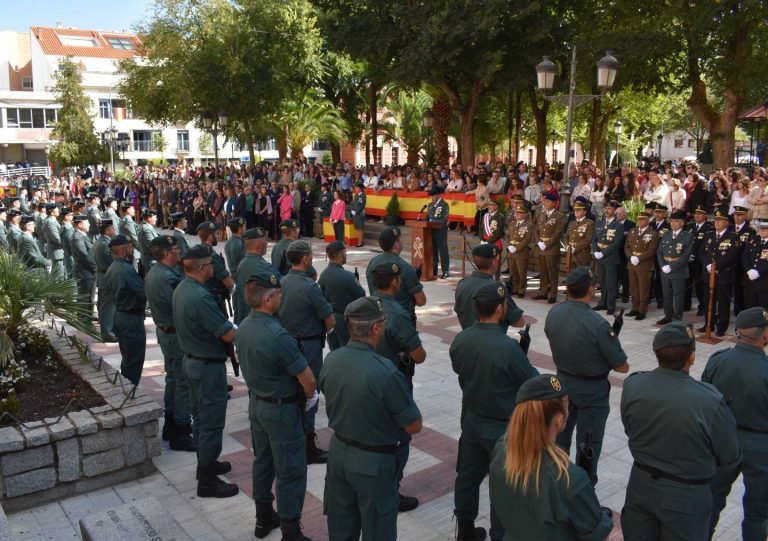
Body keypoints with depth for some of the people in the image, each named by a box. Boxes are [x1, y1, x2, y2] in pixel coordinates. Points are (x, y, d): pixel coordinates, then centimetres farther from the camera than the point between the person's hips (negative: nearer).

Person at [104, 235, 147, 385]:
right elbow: (144, 292, -24)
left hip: (119, 315, 10)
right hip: (132, 318, -10)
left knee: (127, 359, 21)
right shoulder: (126, 269, -22)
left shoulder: (111, 269, 9)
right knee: (134, 361, 0)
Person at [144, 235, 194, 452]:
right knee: (184, 383, -1)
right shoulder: (168, 277, -26)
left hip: (164, 331, 10)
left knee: (173, 378, 20)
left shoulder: (153, 272, 6)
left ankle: (171, 425, 31)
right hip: (178, 335, -10)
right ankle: (180, 433, 7)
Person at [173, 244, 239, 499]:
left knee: (202, 417, 23)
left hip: (192, 360, 10)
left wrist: (225, 325, 4)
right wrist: (239, 328, -5)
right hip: (208, 366, -10)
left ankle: (206, 463, 38)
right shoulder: (201, 297, -28)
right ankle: (207, 482, 12)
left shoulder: (181, 289, 2)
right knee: (212, 423, 2)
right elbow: (229, 334, -27)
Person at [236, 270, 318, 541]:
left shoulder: (243, 327, -3)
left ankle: (264, 518, 38)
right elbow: (309, 381, -24)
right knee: (290, 472, 4)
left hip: (256, 403, 9)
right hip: (281, 409, -8)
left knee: (263, 461, 22)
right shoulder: (277, 335, -30)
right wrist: (308, 398, -4)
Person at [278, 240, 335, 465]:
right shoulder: (309, 287, -21)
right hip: (309, 345, -7)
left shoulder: (282, 283, -1)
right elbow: (330, 321, -16)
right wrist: (321, 330, 4)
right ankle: (307, 448, 10)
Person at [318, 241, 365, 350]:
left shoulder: (323, 275, -3)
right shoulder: (347, 276, -23)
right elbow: (361, 296, -13)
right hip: (346, 318, -6)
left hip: (330, 317, 7)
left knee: (334, 350, 16)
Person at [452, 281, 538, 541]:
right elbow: (533, 383, -15)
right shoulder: (508, 347, -30)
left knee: (467, 475, 19)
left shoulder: (460, 340, -10)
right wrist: (522, 357, 2)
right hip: (503, 426, -6)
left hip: (471, 419, 6)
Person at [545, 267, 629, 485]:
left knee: (560, 434, 24)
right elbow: (623, 367, -18)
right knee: (588, 443, 10)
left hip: (563, 382, 6)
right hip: (592, 389, -6)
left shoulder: (553, 312, -12)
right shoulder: (597, 324, -29)